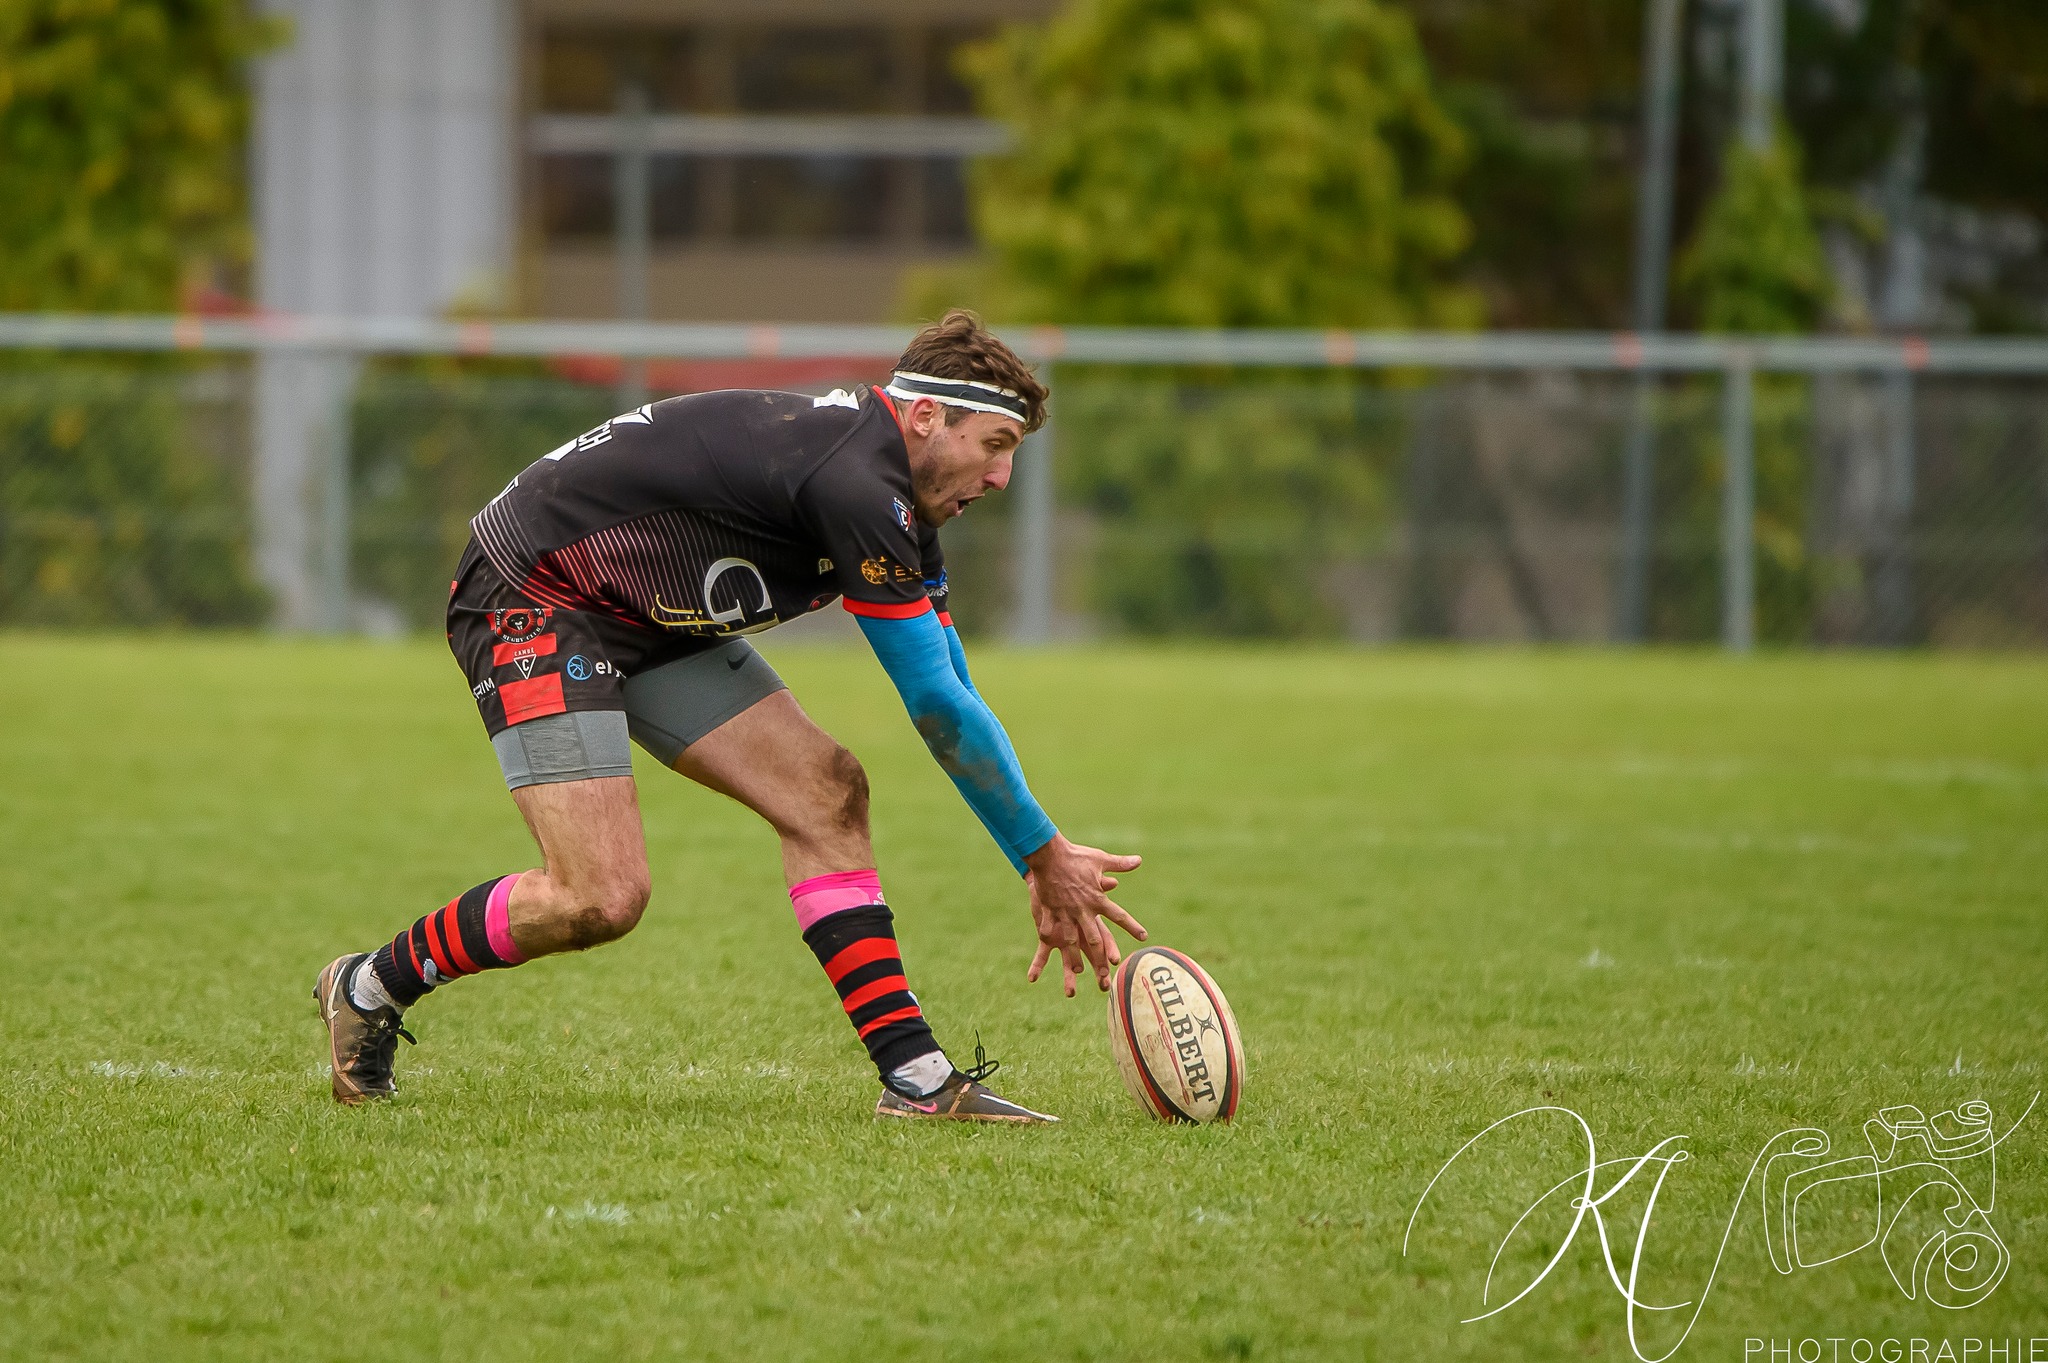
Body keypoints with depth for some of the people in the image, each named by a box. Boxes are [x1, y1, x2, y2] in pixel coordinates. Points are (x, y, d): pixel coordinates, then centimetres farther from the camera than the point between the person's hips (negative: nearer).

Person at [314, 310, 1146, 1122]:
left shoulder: (897, 501, 4)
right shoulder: (856, 484, -27)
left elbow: (946, 701, 13)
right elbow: (938, 706, -23)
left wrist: (1044, 874, 10)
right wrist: (1046, 854, -13)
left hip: (654, 625, 10)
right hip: (531, 596, -10)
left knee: (824, 790, -3)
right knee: (602, 898, -17)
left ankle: (913, 1073, -3)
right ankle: (370, 988, 6)